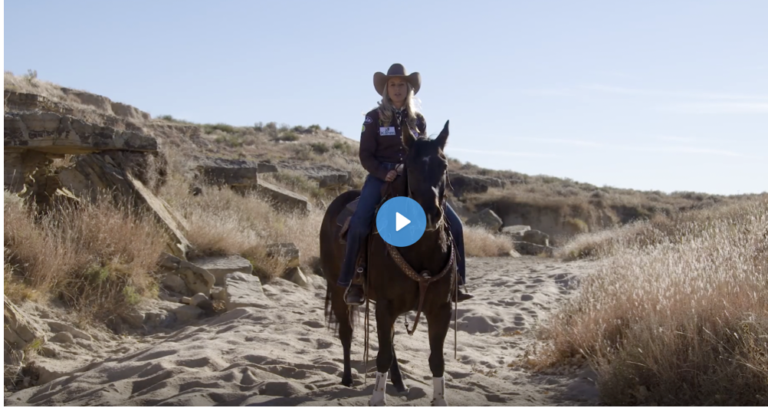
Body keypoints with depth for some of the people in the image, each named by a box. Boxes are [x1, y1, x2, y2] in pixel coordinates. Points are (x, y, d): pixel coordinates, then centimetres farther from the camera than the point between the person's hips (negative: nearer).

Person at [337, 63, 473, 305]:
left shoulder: (418, 119, 11)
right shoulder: (374, 118, 1)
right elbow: (365, 155, -2)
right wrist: (384, 174, -18)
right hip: (381, 177, -3)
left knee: (453, 223, -10)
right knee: (359, 223, -29)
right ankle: (350, 281, -13)